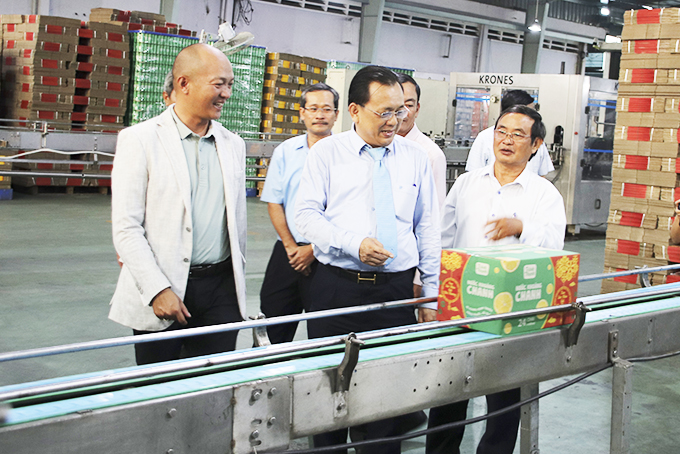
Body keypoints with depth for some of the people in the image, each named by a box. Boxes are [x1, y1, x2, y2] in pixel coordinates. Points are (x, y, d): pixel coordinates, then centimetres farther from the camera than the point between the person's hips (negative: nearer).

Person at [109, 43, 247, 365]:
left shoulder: (232, 144, 10)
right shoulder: (140, 140, -5)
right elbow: (126, 227, -10)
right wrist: (157, 290, -15)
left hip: (220, 289, 4)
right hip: (161, 294, -4)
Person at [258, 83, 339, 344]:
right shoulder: (285, 152, 9)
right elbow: (274, 203, 7)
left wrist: (314, 249, -10)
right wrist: (291, 246, -3)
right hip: (287, 252, 3)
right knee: (273, 332, 5)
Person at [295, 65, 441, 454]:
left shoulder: (415, 157, 9)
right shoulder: (327, 152, 3)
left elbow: (428, 227, 11)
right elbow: (307, 214, -4)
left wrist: (434, 291, 7)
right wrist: (354, 243, -18)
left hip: (397, 289, 1)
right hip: (336, 287, -1)